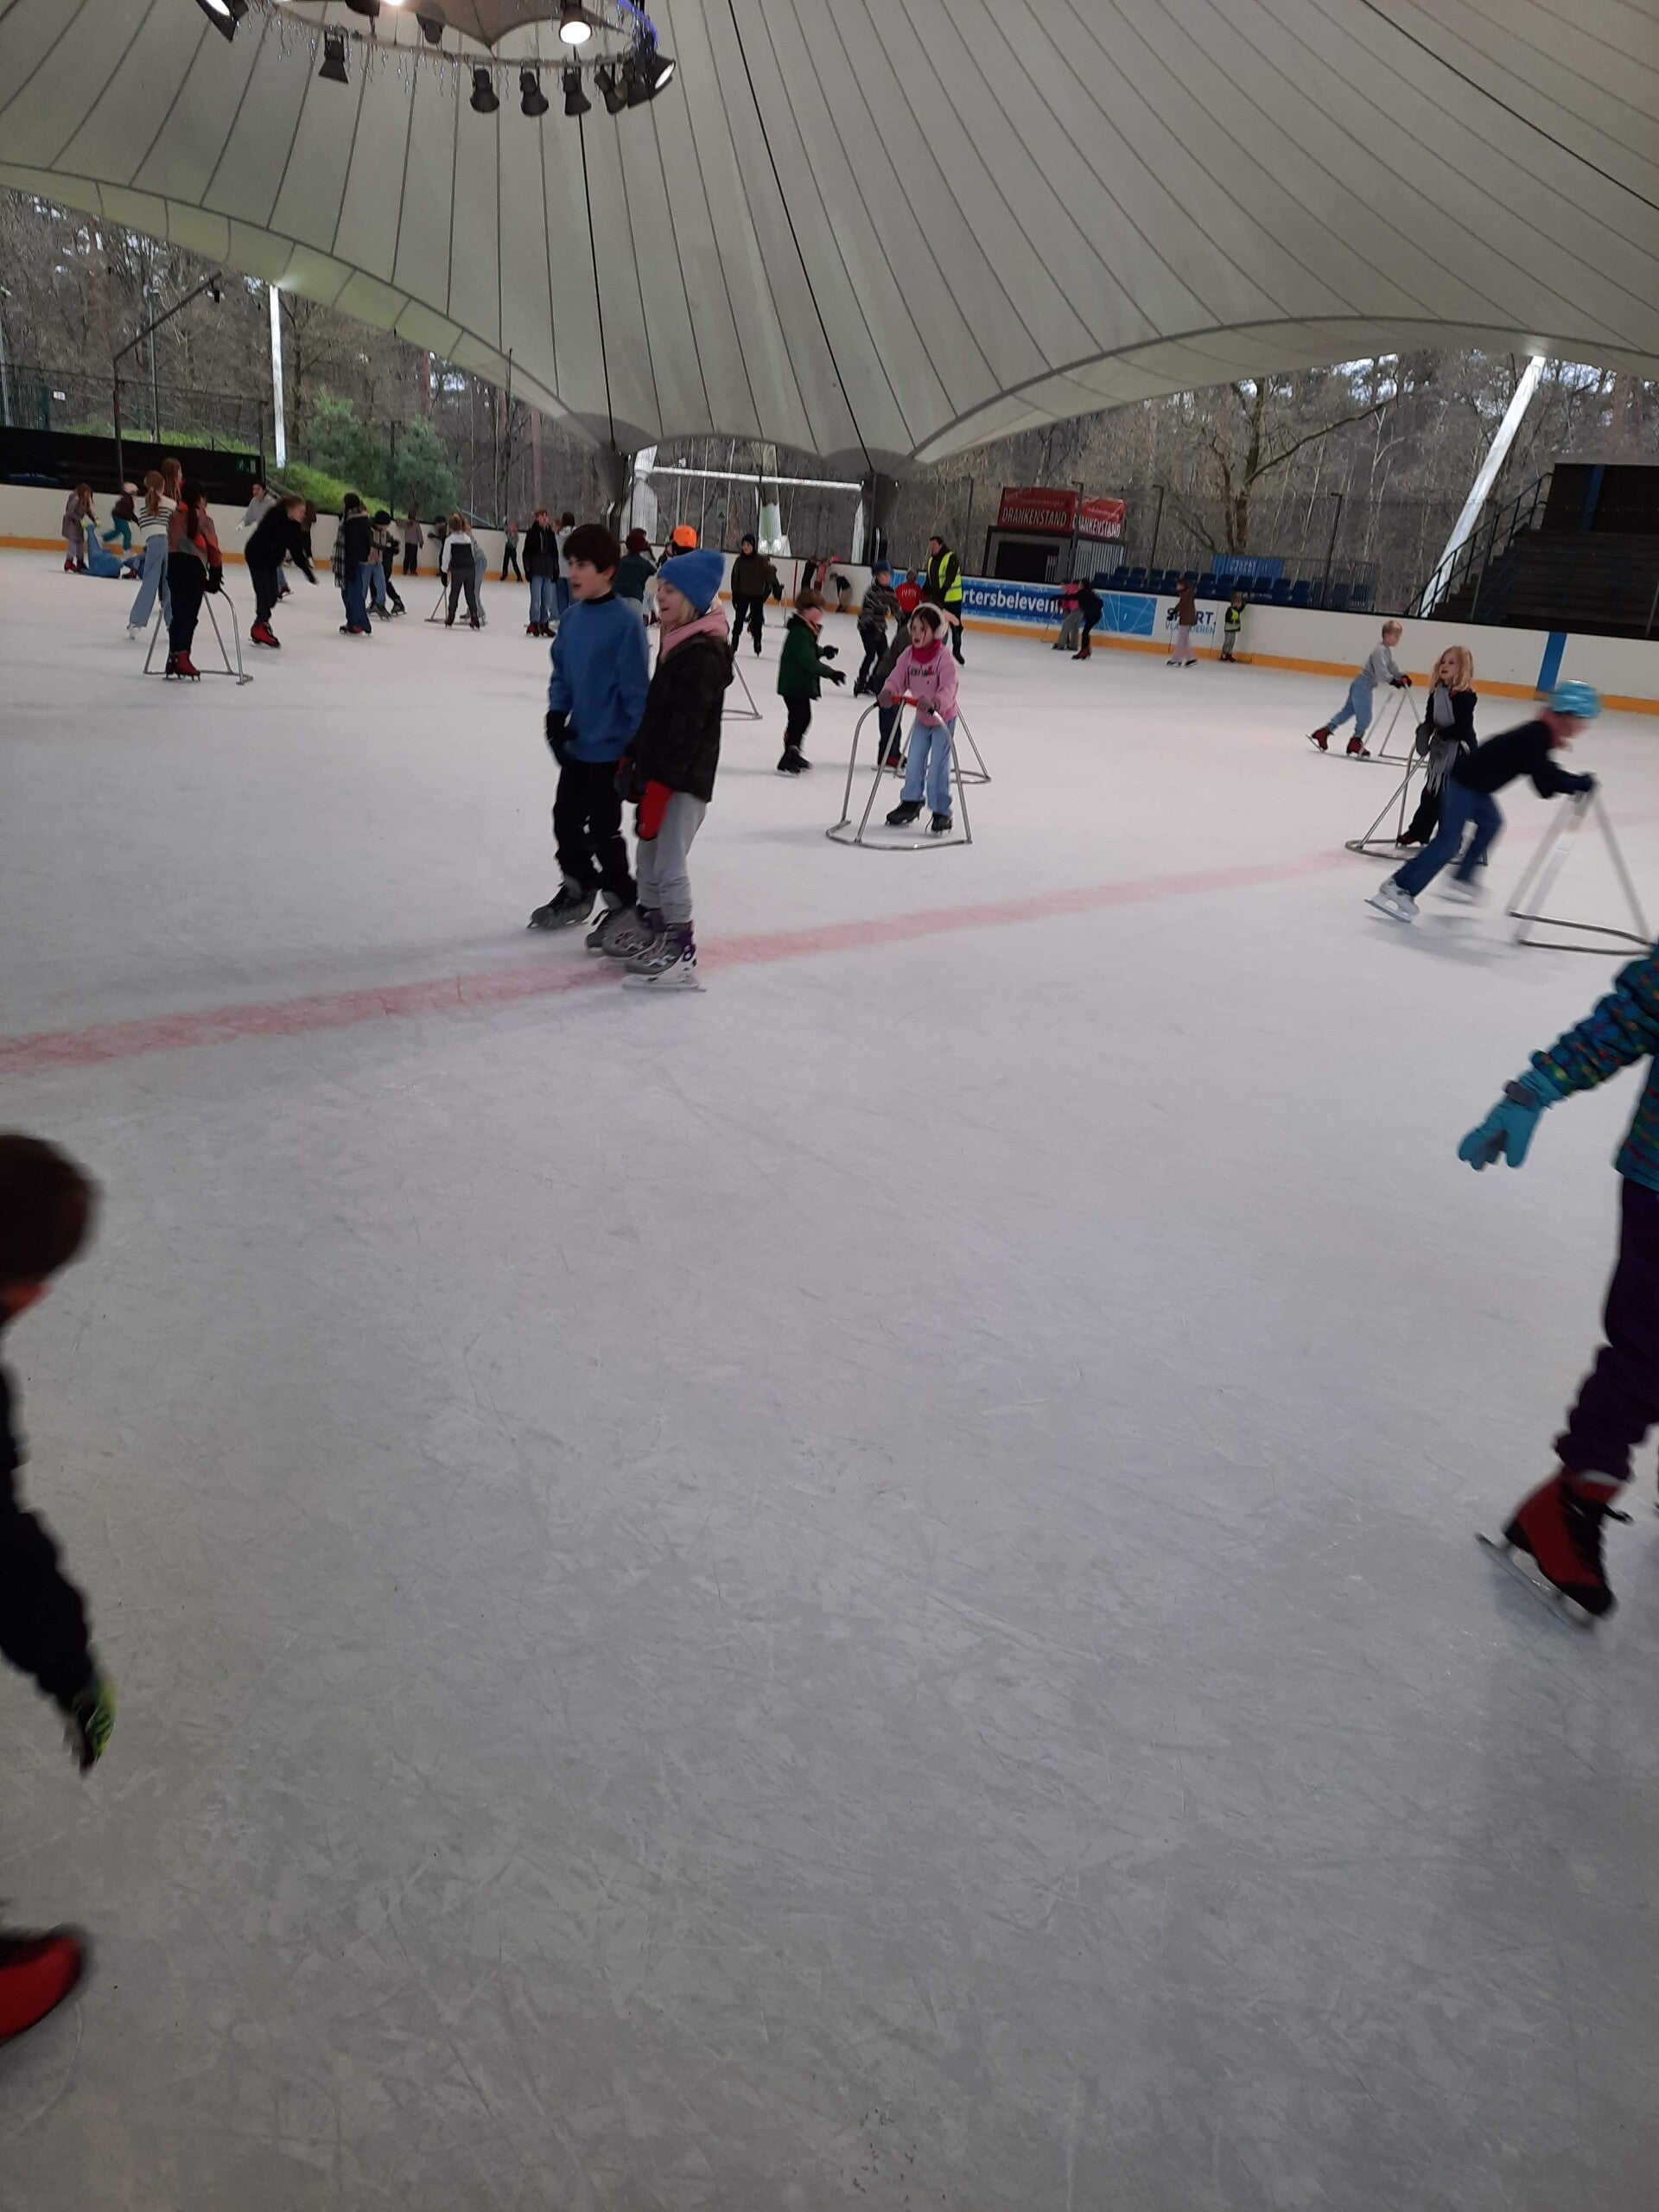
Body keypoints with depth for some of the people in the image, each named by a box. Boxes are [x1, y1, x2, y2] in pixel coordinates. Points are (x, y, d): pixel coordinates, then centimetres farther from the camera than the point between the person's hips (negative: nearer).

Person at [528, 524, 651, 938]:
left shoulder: (627, 621, -17)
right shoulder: (572, 618, 4)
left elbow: (637, 689, -17)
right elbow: (560, 674, 12)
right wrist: (556, 715, -4)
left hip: (610, 748, -7)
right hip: (576, 744, 8)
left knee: (602, 830, -1)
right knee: (566, 819, 17)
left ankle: (623, 904, 15)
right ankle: (577, 889, 36)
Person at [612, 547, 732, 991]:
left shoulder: (704, 654, -17)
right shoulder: (675, 642, 14)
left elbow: (686, 725, -22)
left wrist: (658, 782, -24)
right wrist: (633, 759, 18)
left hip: (685, 778, -10)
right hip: (660, 770, 10)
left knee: (669, 864, -9)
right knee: (649, 854, 18)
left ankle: (681, 955, -3)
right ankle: (651, 931, 33)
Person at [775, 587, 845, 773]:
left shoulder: (807, 629, 10)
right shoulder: (799, 632, -22)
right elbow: (808, 661, -29)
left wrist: (823, 651, 1)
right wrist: (831, 673, -29)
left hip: (802, 683, 10)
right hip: (794, 685, -10)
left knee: (803, 717, 21)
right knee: (798, 719, -10)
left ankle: (794, 753, 37)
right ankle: (786, 762, -7)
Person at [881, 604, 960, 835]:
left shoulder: (945, 659, -25)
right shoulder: (909, 654, -8)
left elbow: (948, 689, -35)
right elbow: (897, 678, -15)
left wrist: (934, 702, -55)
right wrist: (889, 692, -37)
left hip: (943, 719, -5)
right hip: (921, 718, 5)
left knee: (938, 768, -5)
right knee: (914, 764, 11)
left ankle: (941, 813, 7)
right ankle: (911, 803, 30)